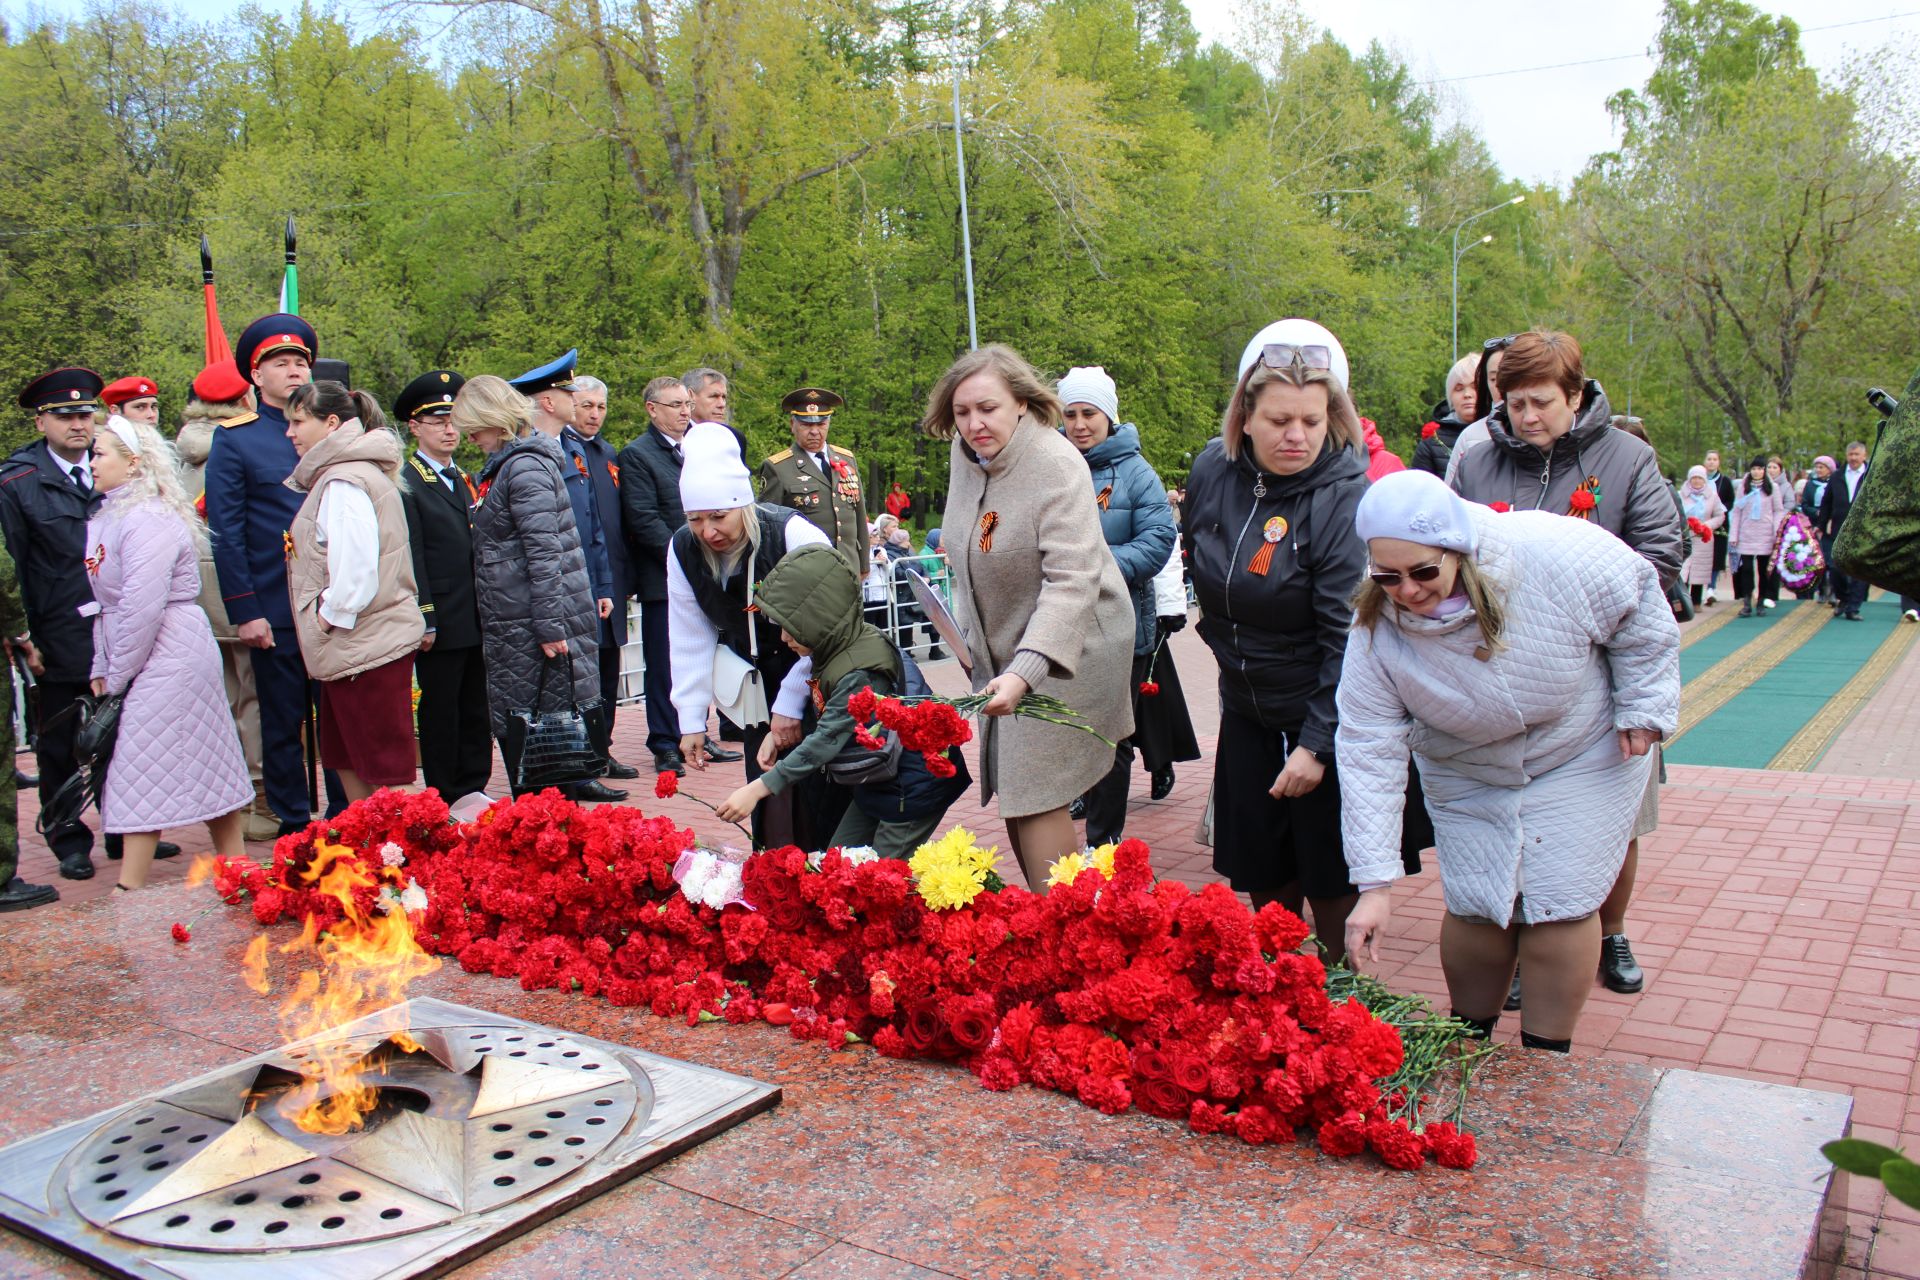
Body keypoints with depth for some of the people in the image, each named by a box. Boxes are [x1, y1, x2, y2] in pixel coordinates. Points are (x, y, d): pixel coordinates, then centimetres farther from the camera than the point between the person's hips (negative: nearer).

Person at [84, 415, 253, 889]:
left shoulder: (148, 520, -16)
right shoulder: (111, 515, 14)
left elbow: (142, 606, -21)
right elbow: (106, 603, 15)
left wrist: (117, 676, -14)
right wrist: (101, 669, 9)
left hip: (168, 656, -9)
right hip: (148, 658, 9)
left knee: (142, 770, -5)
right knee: (205, 762, 12)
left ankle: (129, 891, 1)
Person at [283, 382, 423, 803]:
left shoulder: (344, 483, -15)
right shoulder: (348, 473, 16)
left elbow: (356, 569, -24)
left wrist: (326, 618, -13)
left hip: (366, 644, -10)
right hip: (355, 645, 10)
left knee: (386, 772, -4)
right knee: (345, 759, 18)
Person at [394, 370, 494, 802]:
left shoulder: (465, 481, 17)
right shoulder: (405, 484, -7)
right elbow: (410, 560, -11)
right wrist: (424, 620, -15)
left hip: (477, 623, 7)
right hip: (442, 626, -7)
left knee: (477, 716, 12)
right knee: (440, 717, 3)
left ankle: (474, 795, 21)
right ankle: (446, 805, 11)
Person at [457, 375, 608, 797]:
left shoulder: (525, 468, -15)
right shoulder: (509, 463, 17)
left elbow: (544, 552, -20)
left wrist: (549, 627, -21)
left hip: (531, 625, -10)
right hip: (516, 624, 10)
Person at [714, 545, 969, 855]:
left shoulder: (860, 675, -30)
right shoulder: (838, 650, -1)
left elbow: (826, 741, -33)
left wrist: (756, 789, -33)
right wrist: (776, 732, -3)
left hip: (913, 785, -10)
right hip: (878, 781, 10)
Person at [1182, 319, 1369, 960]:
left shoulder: (1346, 497, -20)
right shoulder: (1212, 471, -4)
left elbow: (1350, 636, -22)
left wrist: (1318, 743, -24)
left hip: (1323, 716, -5)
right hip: (1245, 709, 5)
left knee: (1330, 885, 6)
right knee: (1262, 879, 15)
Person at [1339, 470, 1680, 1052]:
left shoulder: (1554, 554, -33)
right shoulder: (1376, 628, -25)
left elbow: (1640, 604, -12)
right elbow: (1370, 749, -24)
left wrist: (1643, 706, -8)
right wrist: (1375, 882, -27)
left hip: (1582, 757, -1)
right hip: (1465, 775, 2)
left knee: (1557, 906, -4)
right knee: (1474, 906, 2)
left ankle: (1546, 1059, 16)